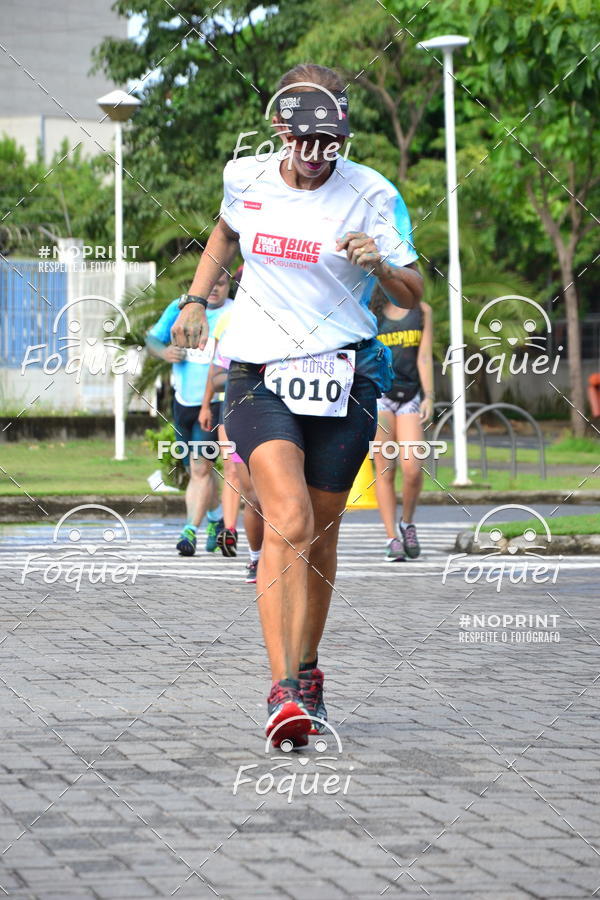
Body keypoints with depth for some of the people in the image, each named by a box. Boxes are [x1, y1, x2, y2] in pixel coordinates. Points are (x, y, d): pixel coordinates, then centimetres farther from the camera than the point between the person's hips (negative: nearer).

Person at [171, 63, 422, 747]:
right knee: (289, 522, -20)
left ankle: (307, 671, 30)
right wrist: (196, 301, 17)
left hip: (344, 377, 0)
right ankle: (284, 691, -24)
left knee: (319, 536, 8)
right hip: (259, 375, 0)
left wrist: (379, 265, -24)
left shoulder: (371, 194, -6)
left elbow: (412, 296, -4)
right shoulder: (245, 178, 1)